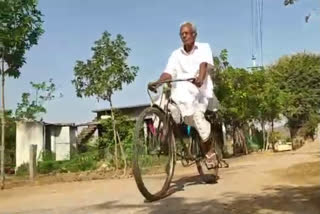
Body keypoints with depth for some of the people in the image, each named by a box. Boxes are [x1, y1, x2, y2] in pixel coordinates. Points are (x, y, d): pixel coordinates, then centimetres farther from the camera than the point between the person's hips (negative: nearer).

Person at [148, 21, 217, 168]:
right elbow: (168, 72, -1)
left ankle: (209, 152, -10)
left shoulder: (204, 47, 9)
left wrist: (200, 78, -35)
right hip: (181, 92, 3)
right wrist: (157, 82, -23)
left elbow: (204, 64, -12)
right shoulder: (176, 54, 15)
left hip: (200, 90, -2)